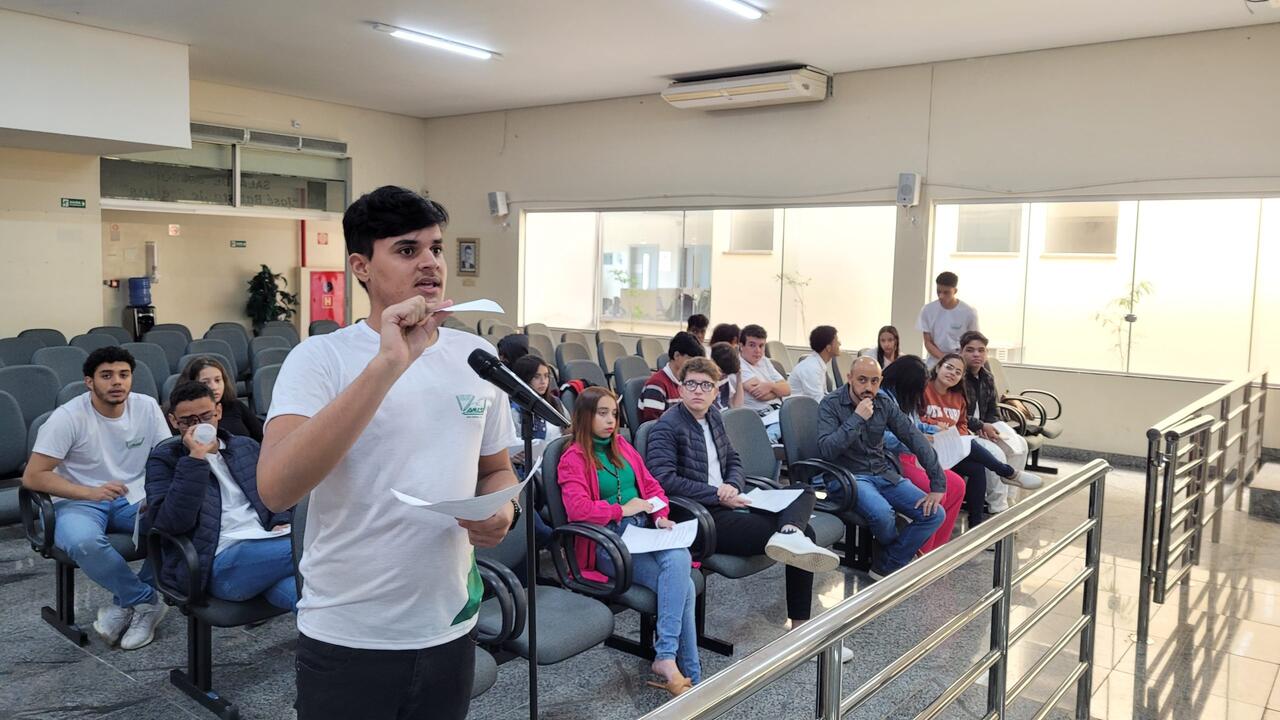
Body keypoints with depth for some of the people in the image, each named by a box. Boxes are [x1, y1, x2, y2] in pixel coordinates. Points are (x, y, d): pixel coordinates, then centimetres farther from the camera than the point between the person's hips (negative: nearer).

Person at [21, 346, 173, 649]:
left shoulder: (147, 407, -4)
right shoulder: (68, 417, -13)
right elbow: (32, 477, -14)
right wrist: (90, 493, -27)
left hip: (135, 499, 3)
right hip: (80, 502, -3)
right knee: (83, 542, -37)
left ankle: (128, 602, -5)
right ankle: (148, 601, -13)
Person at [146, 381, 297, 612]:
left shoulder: (246, 446, 23)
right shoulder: (164, 459, 10)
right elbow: (170, 523, -7)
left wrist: (282, 523, 7)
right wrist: (196, 458, -11)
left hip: (264, 548, 4)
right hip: (218, 564, -4)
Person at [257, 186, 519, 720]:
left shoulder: (479, 357, 2)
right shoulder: (320, 358, -12)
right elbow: (276, 490, -27)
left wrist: (503, 510, -10)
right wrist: (389, 363, -31)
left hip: (450, 630, 4)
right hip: (347, 639, -4)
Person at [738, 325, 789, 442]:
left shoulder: (764, 361, 20)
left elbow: (787, 389, 10)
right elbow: (761, 396, -14)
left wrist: (771, 386, -12)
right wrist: (778, 389, 5)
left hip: (781, 410, 9)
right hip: (763, 417, -9)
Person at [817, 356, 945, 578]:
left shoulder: (884, 403, 3)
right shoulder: (831, 404, -9)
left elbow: (914, 437, 0)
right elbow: (827, 450, -21)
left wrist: (938, 484, -8)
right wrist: (857, 418, -24)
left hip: (884, 474, 6)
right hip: (849, 476, -5)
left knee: (934, 514, -11)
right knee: (883, 513, -34)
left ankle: (886, 566, 0)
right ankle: (899, 555, 3)